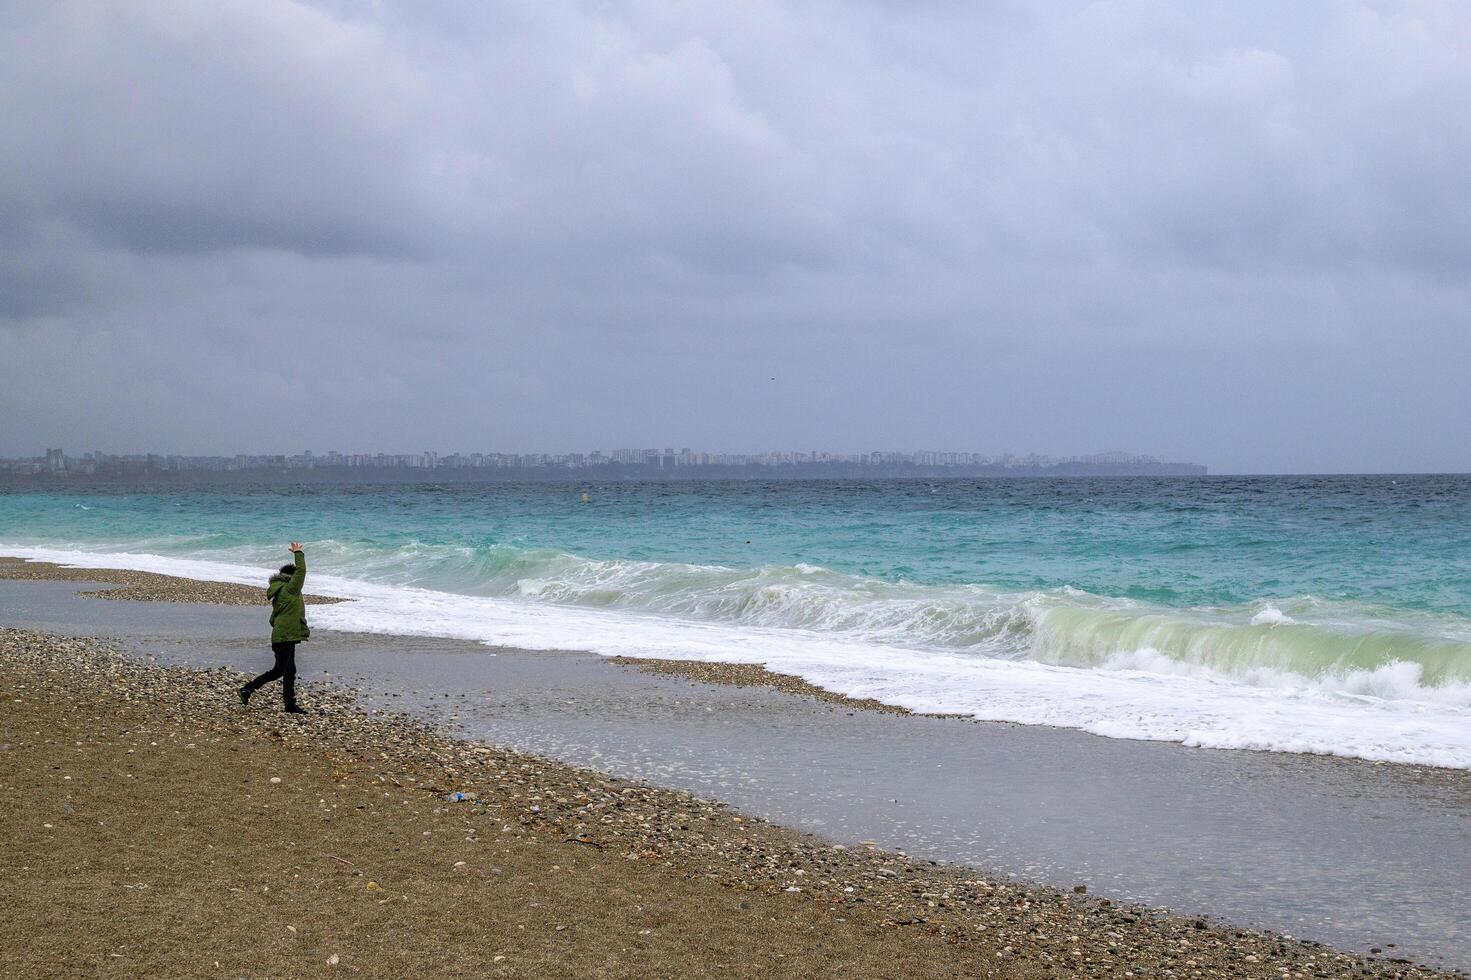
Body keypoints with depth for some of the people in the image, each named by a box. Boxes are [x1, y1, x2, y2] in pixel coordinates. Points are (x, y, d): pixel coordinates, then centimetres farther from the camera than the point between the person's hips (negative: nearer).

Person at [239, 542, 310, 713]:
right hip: (286, 636, -10)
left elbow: (273, 620, 21)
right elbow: (301, 571, -12)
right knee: (279, 670, -9)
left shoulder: (278, 594, 18)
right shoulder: (290, 589, -8)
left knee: (290, 671, 12)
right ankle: (247, 689, -9)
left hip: (280, 636, 10)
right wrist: (298, 553, -1)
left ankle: (290, 704, 15)